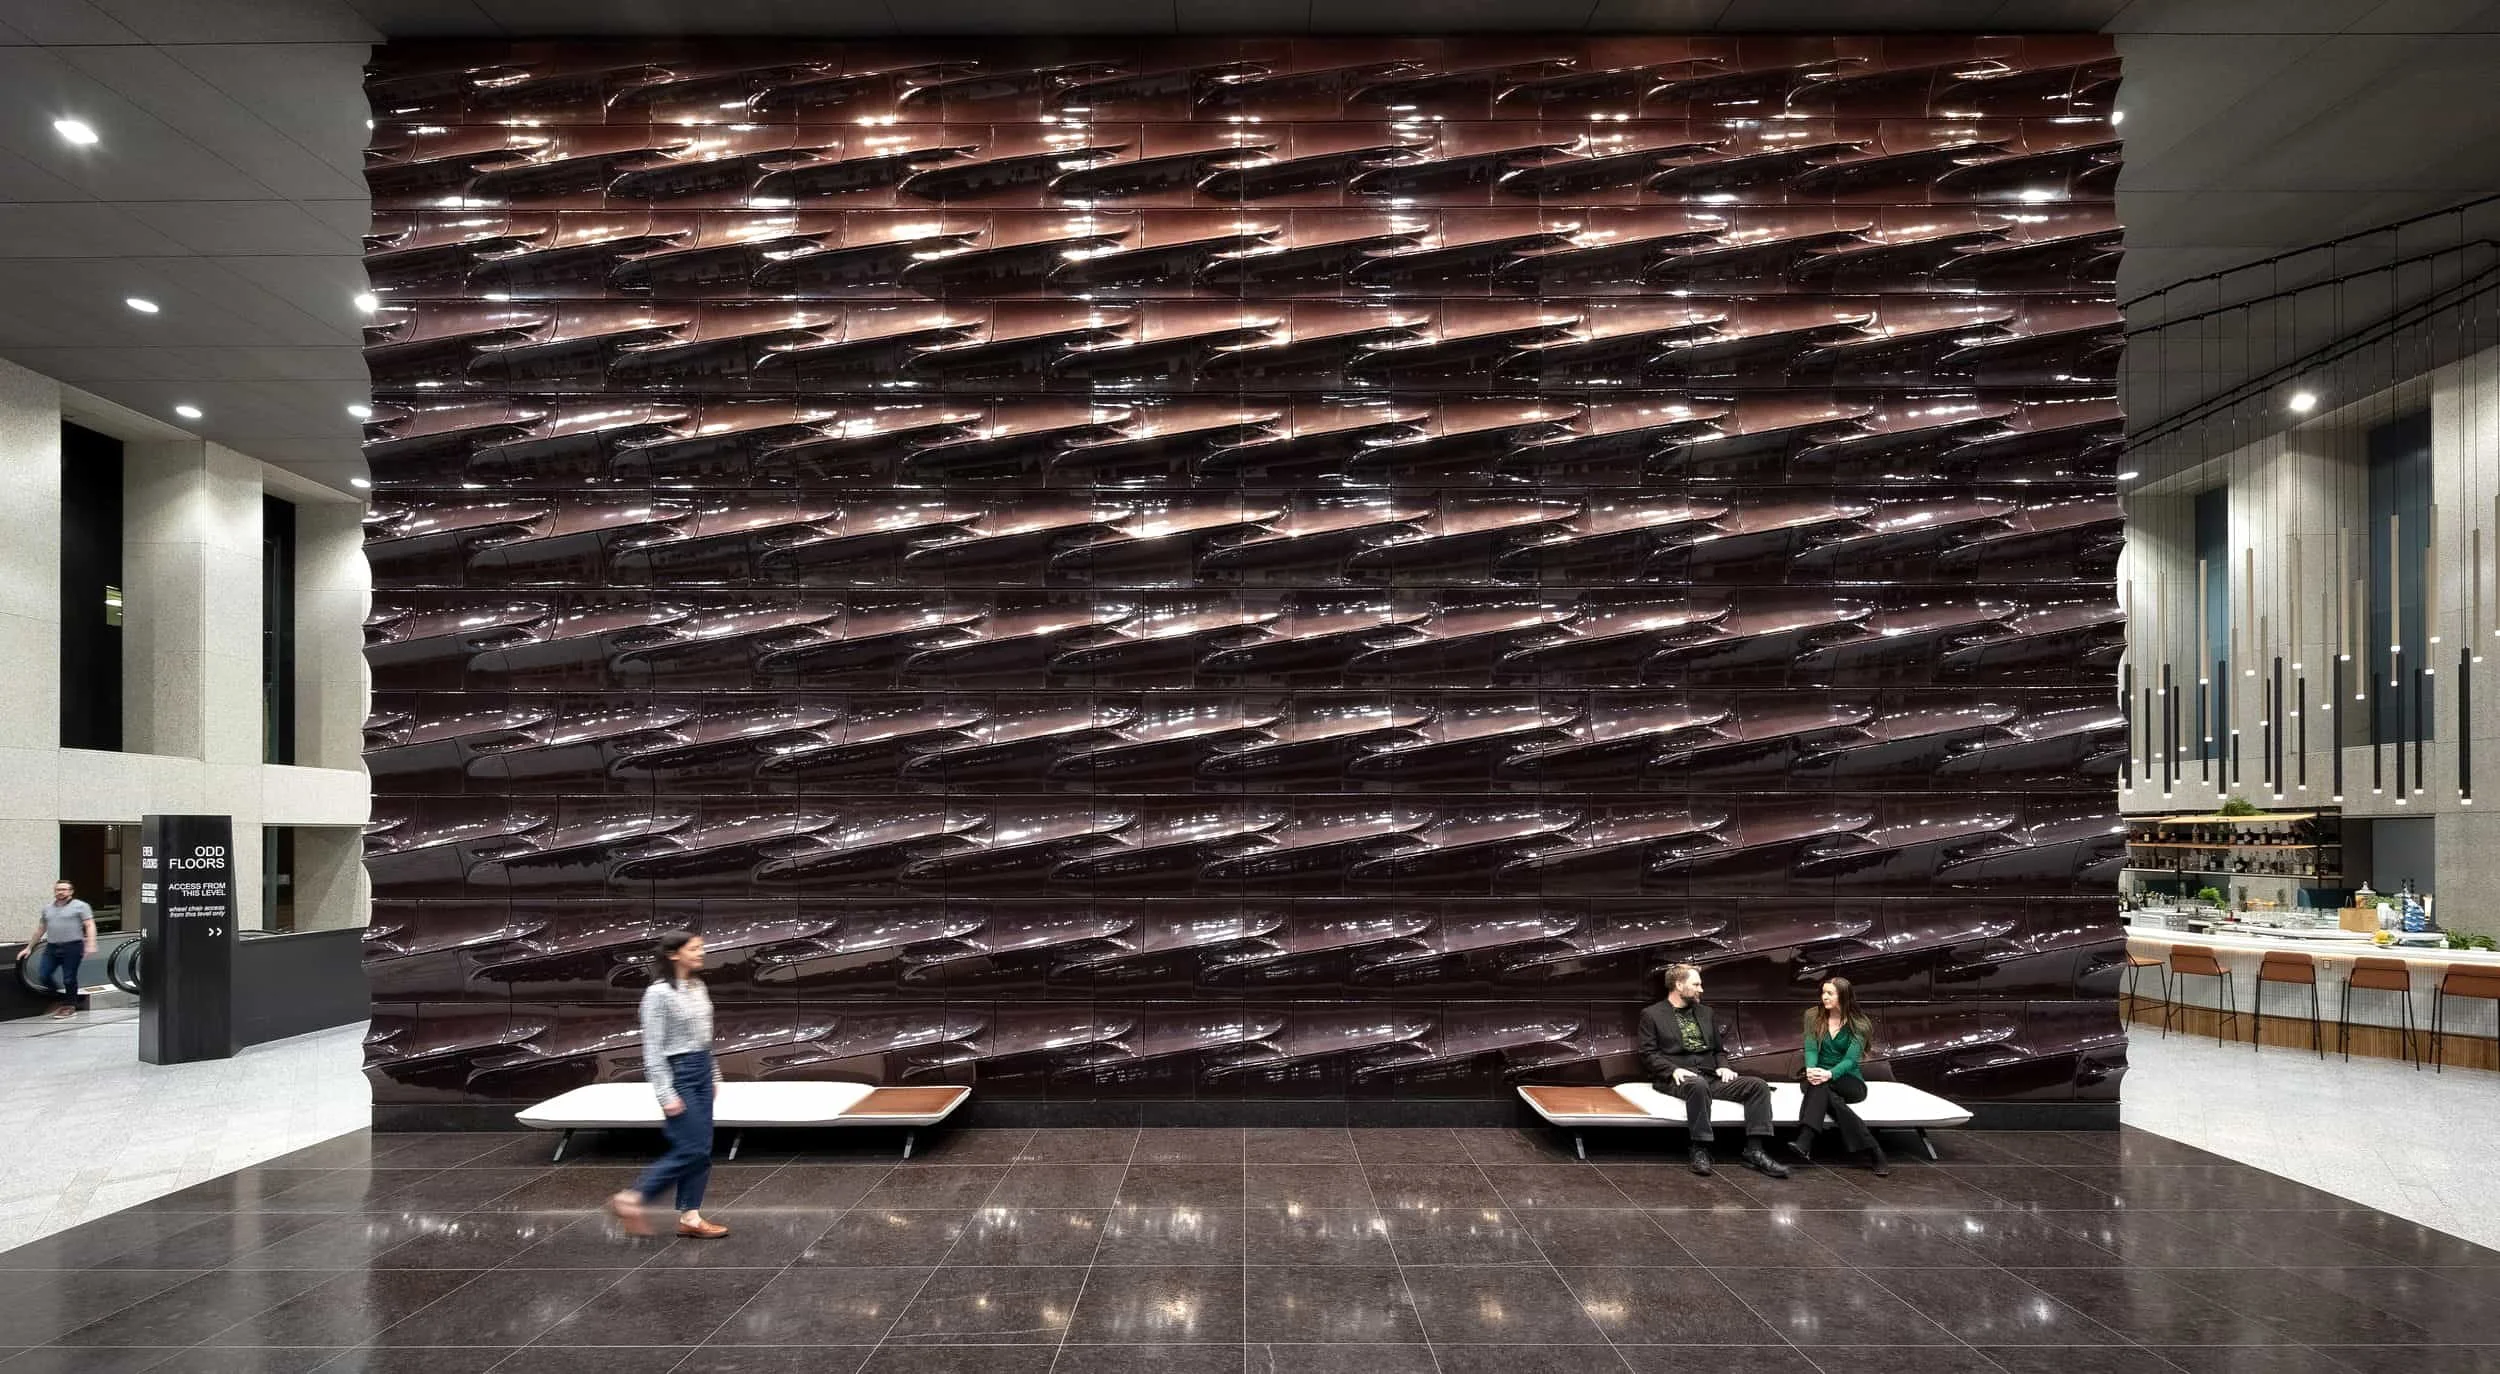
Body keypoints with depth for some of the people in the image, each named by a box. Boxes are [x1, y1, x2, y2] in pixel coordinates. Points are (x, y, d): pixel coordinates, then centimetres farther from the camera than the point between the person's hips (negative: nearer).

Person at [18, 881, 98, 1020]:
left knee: (69, 979, -3)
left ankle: (70, 1006, 10)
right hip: (51, 948, 6)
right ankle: (61, 999, 19)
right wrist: (29, 948, 23)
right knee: (43, 976, -1)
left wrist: (90, 945, -18)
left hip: (72, 947, -6)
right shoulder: (47, 909, 17)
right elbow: (40, 930, 24)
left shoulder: (80, 906, 0)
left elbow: (89, 926, -7)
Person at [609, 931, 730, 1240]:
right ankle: (631, 1200, 8)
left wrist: (712, 1076, 17)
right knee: (691, 1149, -6)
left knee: (703, 1149, 8)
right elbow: (652, 1048, -16)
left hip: (702, 1071, 8)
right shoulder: (659, 993, -16)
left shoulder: (698, 987, 7)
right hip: (677, 1072, -8)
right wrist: (667, 1095, -19)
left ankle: (690, 1216, 16)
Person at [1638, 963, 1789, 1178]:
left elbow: (1719, 1048, 24)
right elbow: (1648, 1054, -2)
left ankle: (1755, 1149, -21)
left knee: (1758, 1085, -17)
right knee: (1698, 1085, -41)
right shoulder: (1652, 1014, 5)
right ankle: (1700, 1150, -32)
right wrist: (1674, 1070, -19)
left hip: (1711, 1077, 6)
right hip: (1679, 1078, -6)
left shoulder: (1705, 1013, 23)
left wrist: (1723, 1067, 1)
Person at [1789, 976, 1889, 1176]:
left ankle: (1805, 1142, -51)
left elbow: (1850, 1059, -15)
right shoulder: (1814, 1017, 5)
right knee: (1829, 1097, -35)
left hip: (1849, 1082, -3)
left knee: (1821, 1086, -36)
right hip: (1820, 1079, 3)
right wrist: (1811, 1069, -30)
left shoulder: (1859, 1025, -4)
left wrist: (1829, 1074, -35)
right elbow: (1810, 1049, -6)